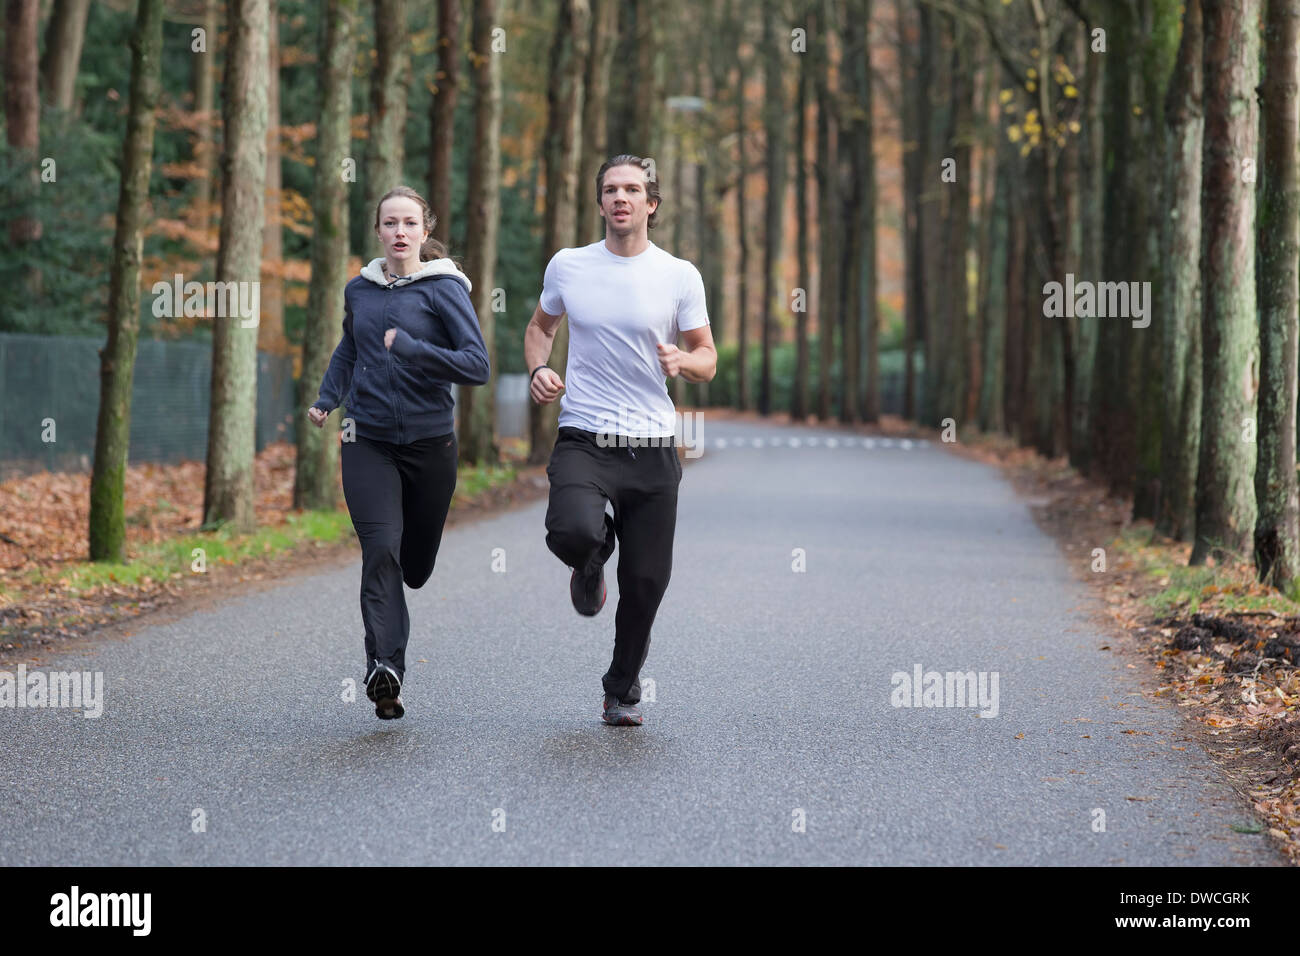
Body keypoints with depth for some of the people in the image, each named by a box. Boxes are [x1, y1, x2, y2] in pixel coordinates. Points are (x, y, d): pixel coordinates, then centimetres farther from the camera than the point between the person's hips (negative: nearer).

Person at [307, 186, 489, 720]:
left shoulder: (443, 288, -4)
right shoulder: (360, 291, 9)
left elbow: (477, 365, -14)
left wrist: (411, 348, -22)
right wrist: (326, 400, 16)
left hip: (429, 442, -1)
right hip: (368, 442, 1)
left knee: (416, 567, 11)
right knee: (380, 551, -20)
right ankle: (385, 667, -28)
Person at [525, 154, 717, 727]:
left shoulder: (680, 276, 2)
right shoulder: (567, 266, 4)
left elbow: (707, 359, 7)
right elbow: (540, 325, 22)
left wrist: (682, 362, -16)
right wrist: (538, 368, 1)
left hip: (652, 448, 1)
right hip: (583, 441, -1)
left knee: (645, 583, 2)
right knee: (574, 533, -30)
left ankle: (623, 690, 28)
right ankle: (593, 559, 9)